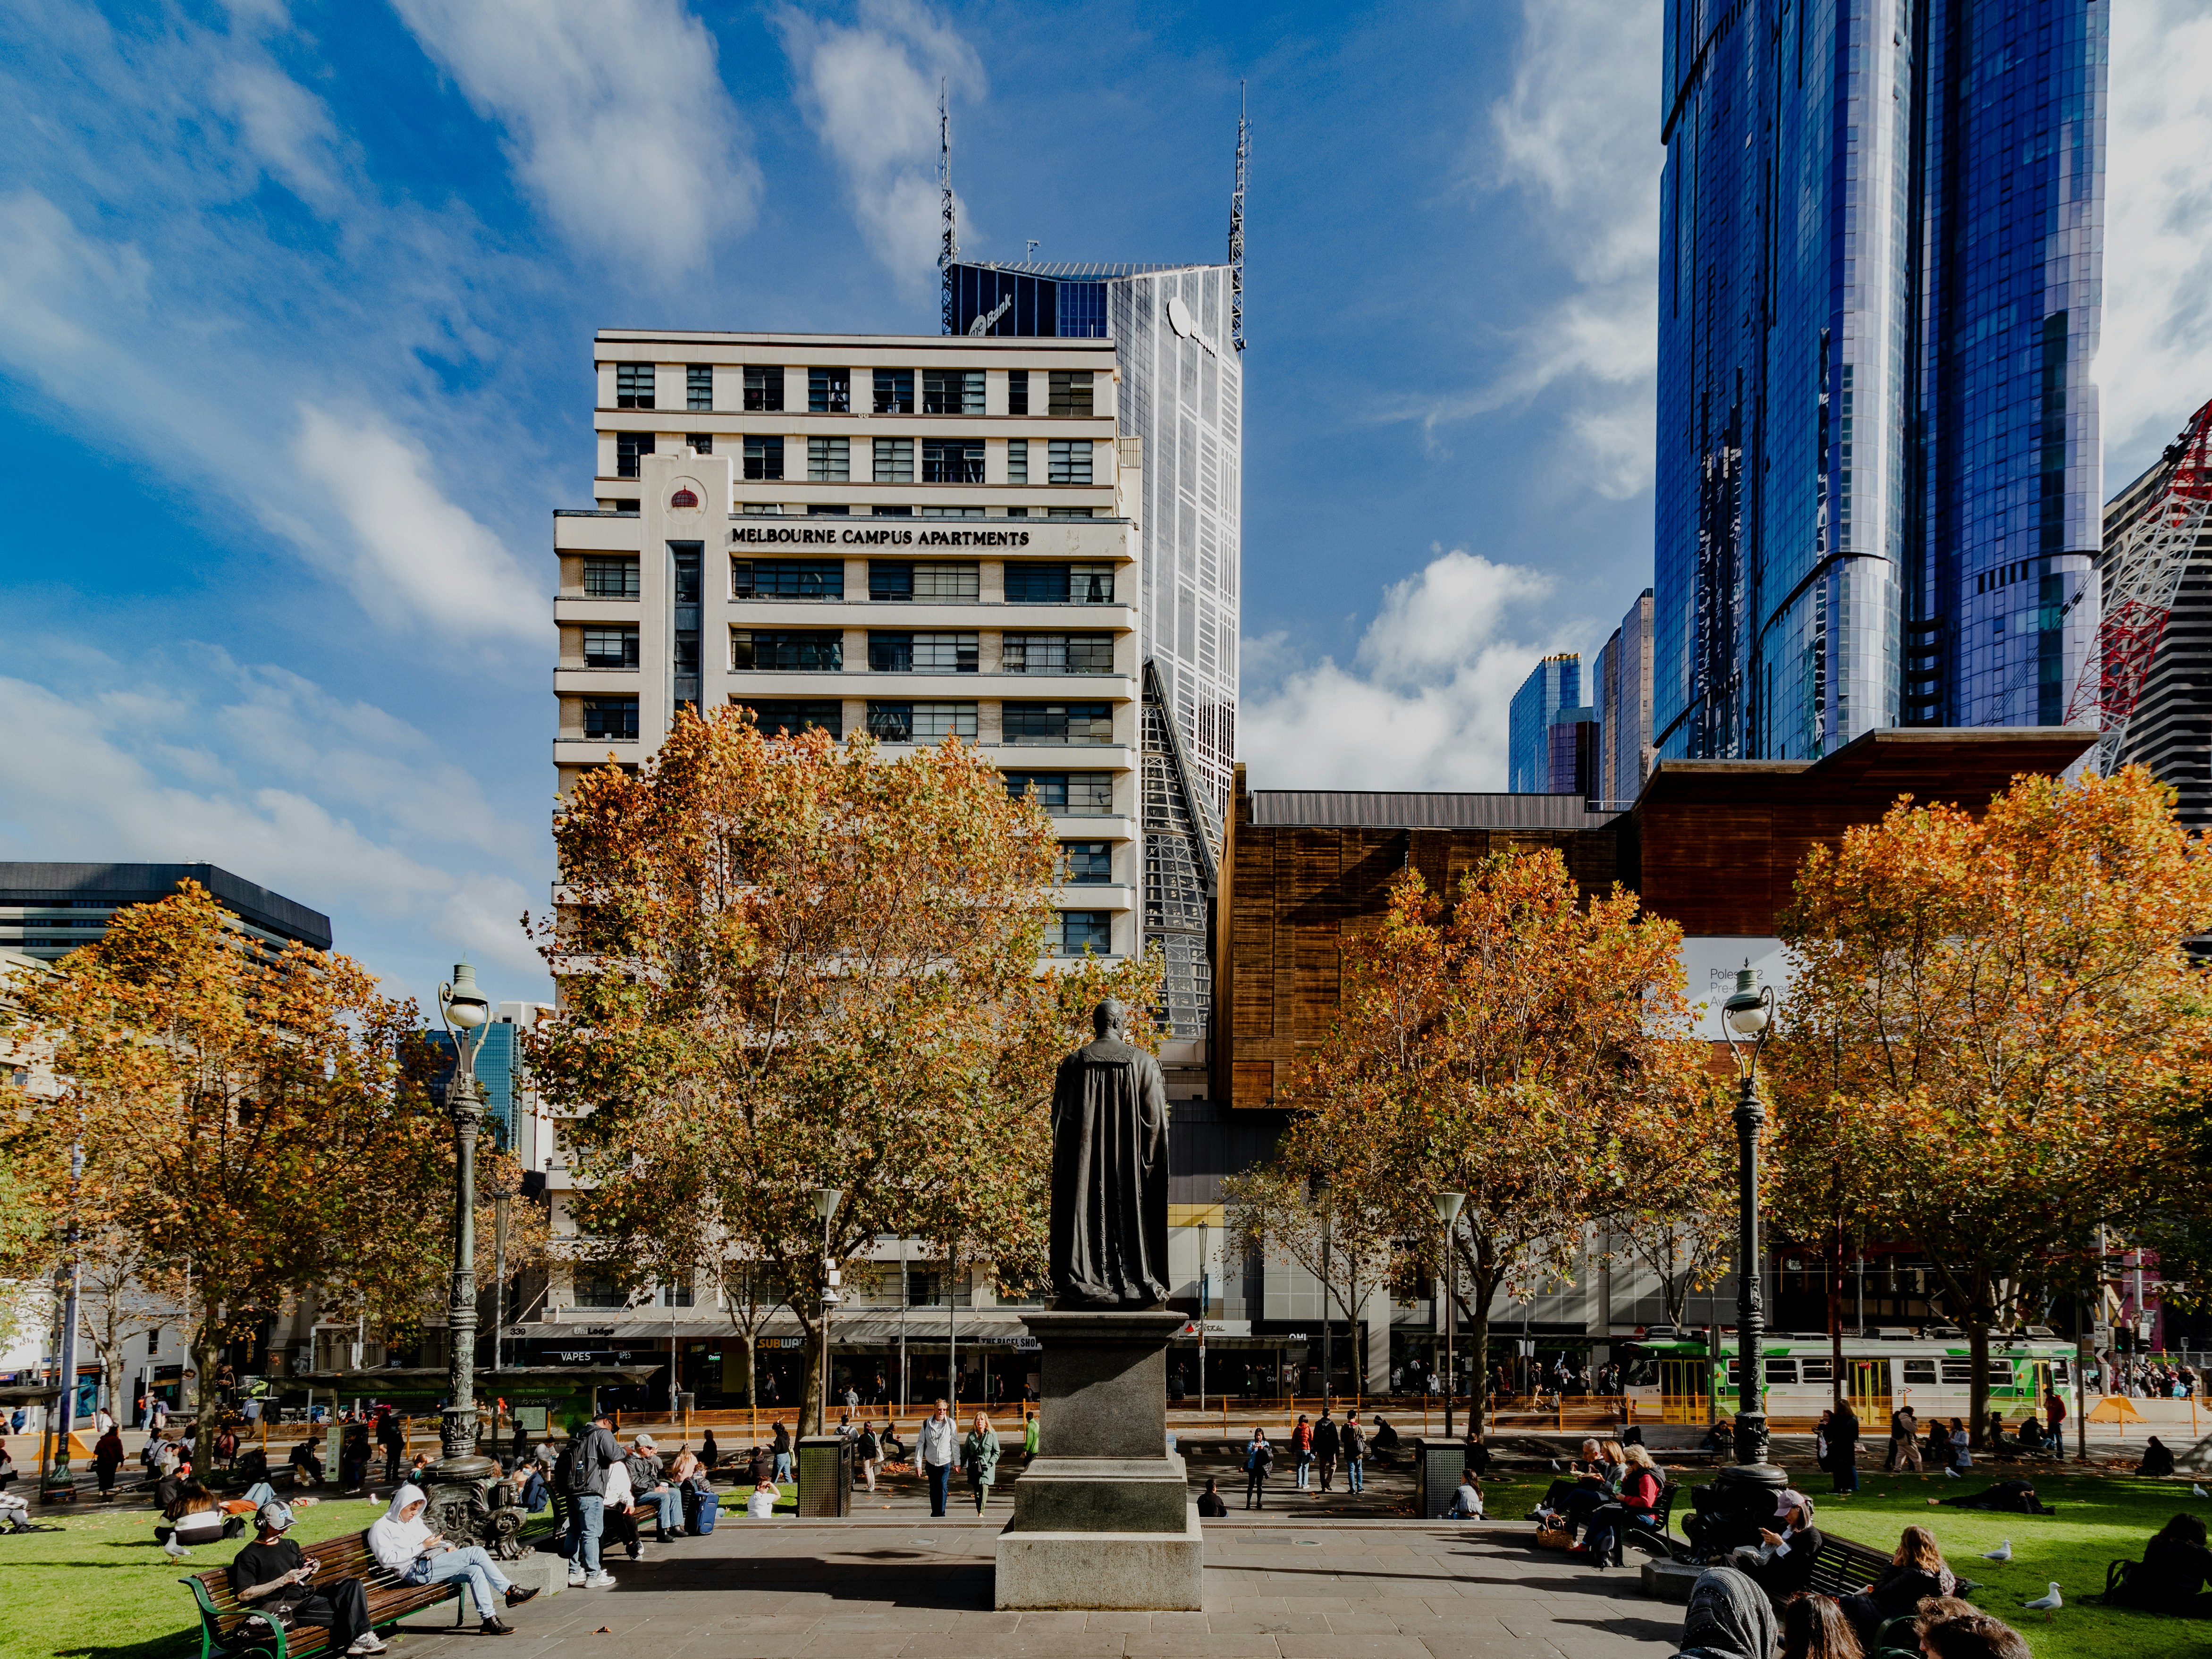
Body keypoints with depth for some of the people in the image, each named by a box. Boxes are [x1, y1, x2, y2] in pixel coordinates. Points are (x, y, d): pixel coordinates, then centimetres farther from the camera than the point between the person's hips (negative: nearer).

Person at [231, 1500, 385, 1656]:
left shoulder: (290, 1545, 24)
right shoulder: (249, 1556, 0)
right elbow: (243, 1595, -9)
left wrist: (310, 1572, 5)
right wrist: (283, 1581, -14)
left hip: (308, 1595, 8)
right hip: (286, 1607, -8)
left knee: (353, 1585, -18)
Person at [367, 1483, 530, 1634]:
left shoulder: (415, 1521, 24)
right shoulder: (381, 1528, 0)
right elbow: (386, 1560, -13)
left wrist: (450, 1547, 5)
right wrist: (422, 1547, -15)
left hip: (435, 1567, 8)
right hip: (416, 1571, -8)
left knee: (475, 1571, -22)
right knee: (477, 1552, -20)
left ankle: (489, 1619, -22)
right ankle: (510, 1591, -12)